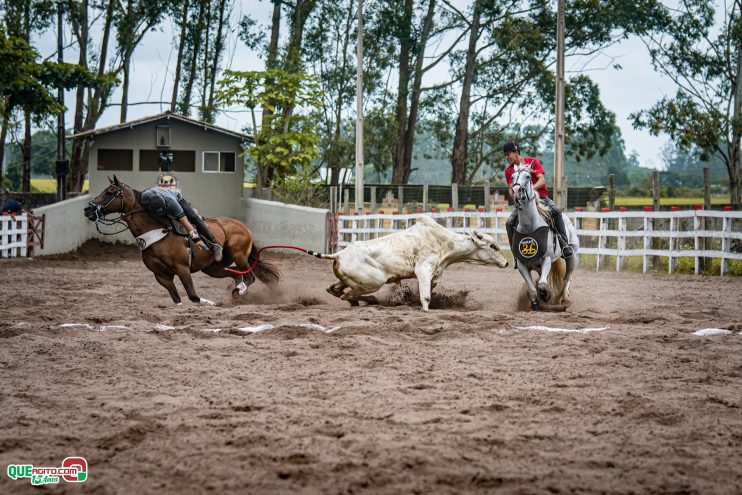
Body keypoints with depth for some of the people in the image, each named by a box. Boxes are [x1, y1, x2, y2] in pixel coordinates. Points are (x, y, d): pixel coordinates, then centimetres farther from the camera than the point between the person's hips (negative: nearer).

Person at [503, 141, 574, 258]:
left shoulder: (532, 162, -3)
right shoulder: (508, 171, 5)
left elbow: (542, 180, -12)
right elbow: (510, 189, -1)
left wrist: (531, 188, -30)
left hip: (540, 196, -2)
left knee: (556, 211, -29)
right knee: (510, 223, -18)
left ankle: (565, 244, -25)